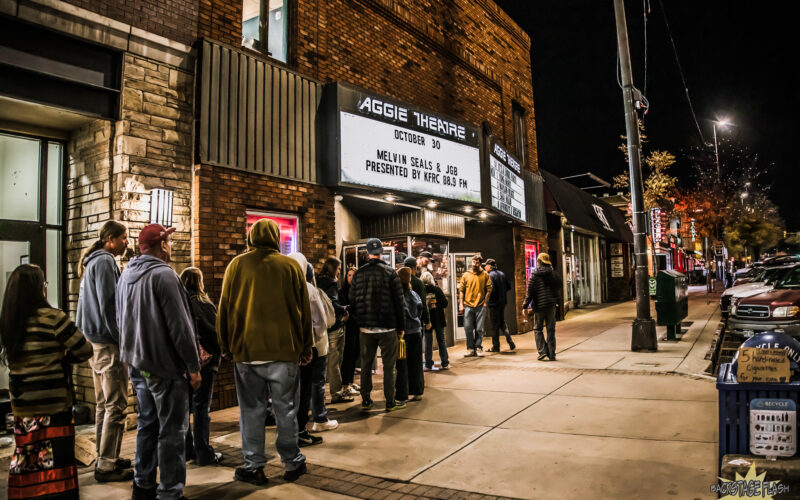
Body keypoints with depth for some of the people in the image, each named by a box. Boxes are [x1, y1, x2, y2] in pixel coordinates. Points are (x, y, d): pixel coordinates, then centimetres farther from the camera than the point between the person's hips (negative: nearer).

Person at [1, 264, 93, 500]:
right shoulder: (52, 317, -15)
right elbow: (84, 351, -11)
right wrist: (63, 357, 7)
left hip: (20, 405, 6)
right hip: (53, 403, -6)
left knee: (24, 461, 18)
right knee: (56, 460, 2)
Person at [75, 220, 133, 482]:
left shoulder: (92, 262, 18)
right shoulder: (105, 261, -13)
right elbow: (108, 305, -19)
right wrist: (122, 340, -15)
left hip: (96, 342, 11)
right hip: (108, 343, -11)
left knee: (103, 404, 16)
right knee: (115, 405, -5)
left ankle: (105, 458, 25)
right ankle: (106, 465, 0)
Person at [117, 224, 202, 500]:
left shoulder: (126, 275, 10)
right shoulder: (163, 274, -17)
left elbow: (121, 320, 19)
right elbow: (179, 325, -19)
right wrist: (193, 366, -14)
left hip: (137, 363, 9)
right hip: (164, 365, -9)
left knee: (147, 423, 19)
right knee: (172, 430, 0)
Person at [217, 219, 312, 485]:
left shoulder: (236, 265, 1)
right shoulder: (291, 266, 0)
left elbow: (224, 308, 5)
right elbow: (304, 309, 3)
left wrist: (225, 345, 14)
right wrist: (306, 347, 11)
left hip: (246, 350, 0)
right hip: (285, 349, 0)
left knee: (251, 410, 10)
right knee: (285, 408, 9)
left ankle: (254, 466, 17)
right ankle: (292, 463, 20)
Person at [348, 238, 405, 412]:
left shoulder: (358, 273, 2)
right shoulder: (391, 272, -6)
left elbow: (352, 300, 4)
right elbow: (399, 302, -6)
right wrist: (401, 326, 1)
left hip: (366, 328, 3)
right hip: (387, 327, -3)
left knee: (365, 365, 12)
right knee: (388, 365, 5)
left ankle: (365, 401, 19)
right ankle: (390, 402, 10)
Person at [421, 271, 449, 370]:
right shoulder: (437, 289, -6)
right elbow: (445, 303, -6)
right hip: (438, 319, 1)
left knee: (428, 342, 7)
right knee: (441, 340, 10)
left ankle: (428, 364, 9)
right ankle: (445, 363, 13)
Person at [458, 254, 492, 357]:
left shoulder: (485, 275, 5)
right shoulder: (465, 275, 6)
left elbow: (489, 289, 4)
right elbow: (461, 290, 6)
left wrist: (485, 302, -4)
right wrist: (461, 304, -1)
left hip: (480, 306, -1)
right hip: (468, 306, 1)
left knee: (479, 329, 3)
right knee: (468, 328, 1)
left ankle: (478, 348, 13)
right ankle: (470, 348, 10)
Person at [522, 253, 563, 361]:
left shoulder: (534, 275, -6)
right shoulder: (554, 274, 2)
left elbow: (530, 292, -7)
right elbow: (558, 290, 9)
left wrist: (525, 306, -3)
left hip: (539, 306, -3)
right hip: (551, 305, 3)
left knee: (537, 329, 9)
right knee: (551, 330, 8)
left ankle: (542, 351, -2)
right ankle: (551, 354, 9)